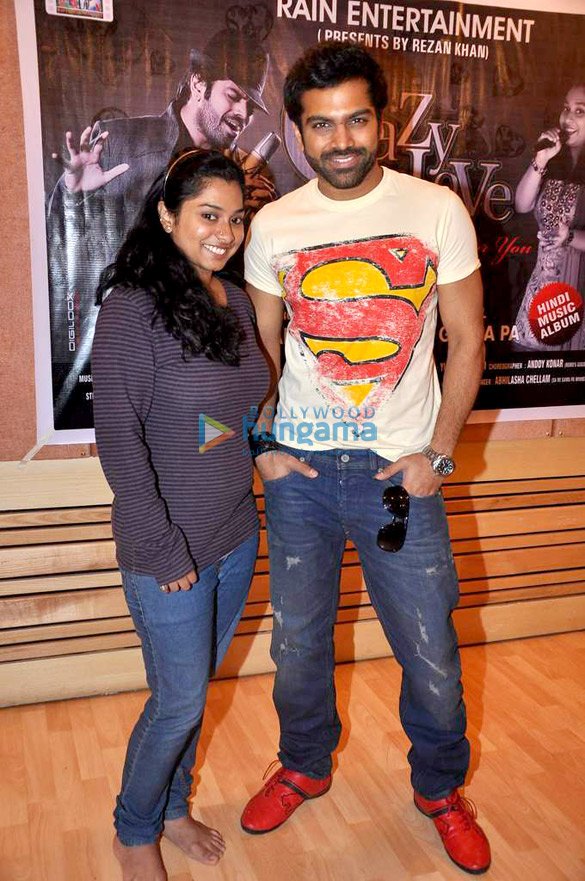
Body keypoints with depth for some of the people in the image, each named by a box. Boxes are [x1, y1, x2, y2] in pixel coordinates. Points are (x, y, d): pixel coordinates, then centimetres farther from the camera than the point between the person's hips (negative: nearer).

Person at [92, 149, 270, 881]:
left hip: (238, 538, 6)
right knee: (179, 701, 6)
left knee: (196, 687, 20)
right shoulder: (132, 307, -16)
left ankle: (173, 806, 44)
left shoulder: (237, 303, 5)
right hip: (171, 551, -6)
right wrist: (163, 547, -16)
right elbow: (117, 437, -18)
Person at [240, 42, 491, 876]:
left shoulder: (437, 210, -3)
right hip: (300, 469, 2)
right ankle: (304, 767, 43)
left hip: (400, 469, -1)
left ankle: (440, 788, 37)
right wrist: (264, 443, 0)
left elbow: (467, 342, 0)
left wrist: (436, 455, -7)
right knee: (297, 643, 16)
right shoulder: (272, 226, 2)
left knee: (431, 654, 8)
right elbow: (260, 345, 11)